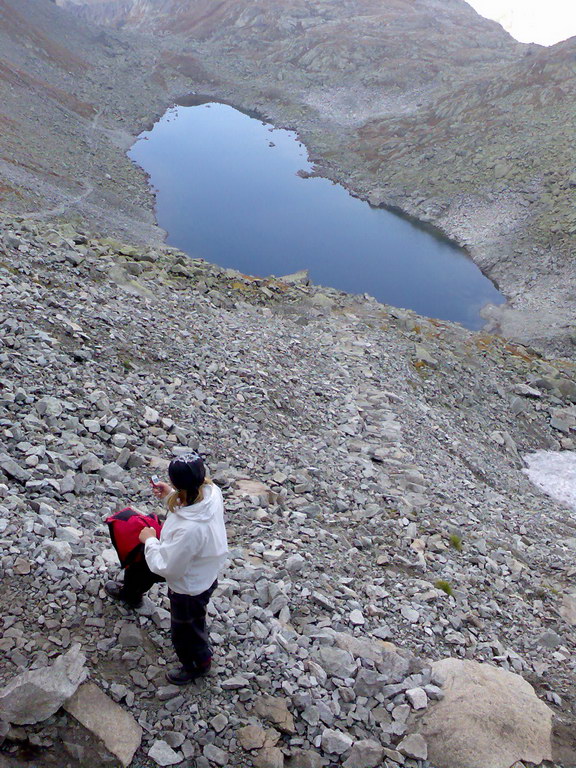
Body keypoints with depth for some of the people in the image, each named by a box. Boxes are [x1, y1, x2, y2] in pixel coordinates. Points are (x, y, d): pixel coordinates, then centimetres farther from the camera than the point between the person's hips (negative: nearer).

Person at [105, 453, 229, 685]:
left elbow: (167, 567, -30)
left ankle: (198, 664, 54)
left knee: (186, 630, 22)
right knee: (140, 565, 31)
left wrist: (150, 540, -16)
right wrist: (170, 495, -11)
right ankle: (130, 592, 66)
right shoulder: (211, 491, -26)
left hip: (190, 586, -9)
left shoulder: (190, 530, -47)